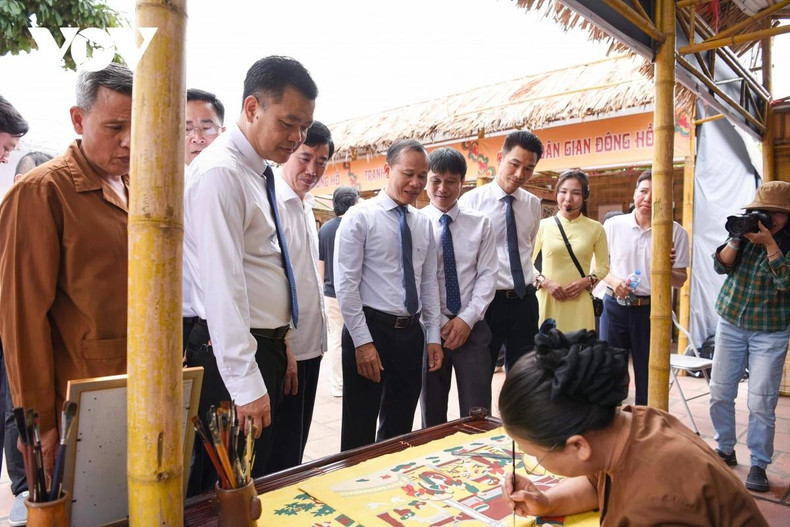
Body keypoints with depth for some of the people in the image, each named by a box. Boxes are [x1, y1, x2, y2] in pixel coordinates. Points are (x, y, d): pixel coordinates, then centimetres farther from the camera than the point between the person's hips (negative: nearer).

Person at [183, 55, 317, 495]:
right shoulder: (221, 173, -18)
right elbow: (222, 286, -24)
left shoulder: (260, 172, 11)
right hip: (234, 355, -9)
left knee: (260, 477, 21)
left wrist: (280, 340, 16)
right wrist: (246, 384, -24)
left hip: (267, 346, 9)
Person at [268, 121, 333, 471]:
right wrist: (283, 349, -21)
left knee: (297, 445, 21)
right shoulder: (275, 203, -15)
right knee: (281, 454, 4)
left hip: (311, 344, 9)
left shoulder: (306, 205, 13)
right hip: (286, 349, -9)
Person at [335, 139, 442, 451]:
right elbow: (346, 284, -12)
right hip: (370, 330, -5)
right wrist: (362, 341, -15)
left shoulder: (424, 224, 10)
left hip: (411, 332, 6)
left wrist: (433, 336, 6)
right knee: (360, 431, 6)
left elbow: (429, 282, 11)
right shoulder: (360, 217, -8)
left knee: (399, 428, 18)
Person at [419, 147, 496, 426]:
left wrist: (467, 319, -10)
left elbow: (487, 275, 0)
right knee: (432, 415, 12)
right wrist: (440, 324, -9)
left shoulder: (480, 223, 4)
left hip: (472, 327, 1)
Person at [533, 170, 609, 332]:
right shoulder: (543, 226, 1)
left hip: (579, 301, 1)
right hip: (547, 299, 0)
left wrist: (586, 282, -6)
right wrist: (546, 283, -9)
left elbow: (603, 266, 12)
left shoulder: (595, 229, 4)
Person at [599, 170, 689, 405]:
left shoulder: (676, 232, -1)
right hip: (615, 306, 1)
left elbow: (680, 281, 2)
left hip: (652, 309, -1)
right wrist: (613, 281, -12)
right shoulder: (613, 225, 2)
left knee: (648, 377, 9)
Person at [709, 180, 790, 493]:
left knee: (761, 402, -3)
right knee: (719, 394, 6)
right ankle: (725, 450, 25)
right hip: (730, 323, 3)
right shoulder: (747, 231, 3)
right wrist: (738, 238, -18)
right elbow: (721, 265, -6)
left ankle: (759, 464, 12)